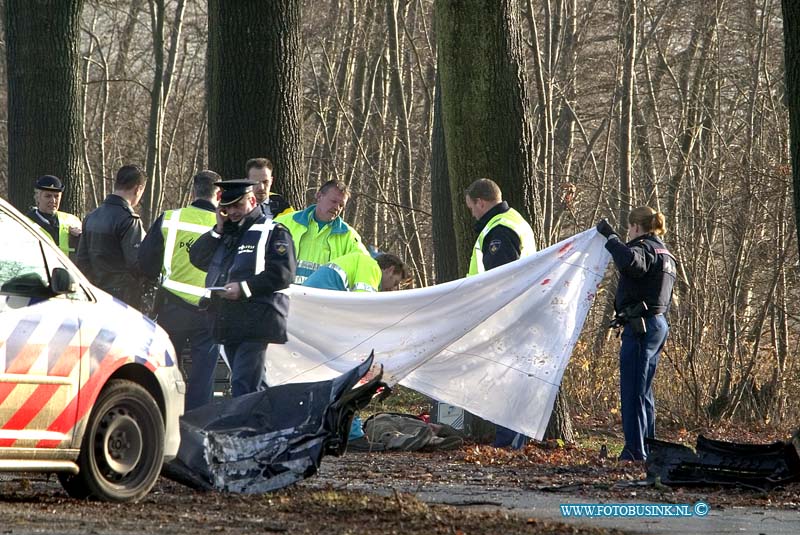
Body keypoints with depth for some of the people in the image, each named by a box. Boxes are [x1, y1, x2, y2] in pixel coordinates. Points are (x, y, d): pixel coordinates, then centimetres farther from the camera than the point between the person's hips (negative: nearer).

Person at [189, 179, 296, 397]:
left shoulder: (273, 232, -1)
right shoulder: (225, 232, 22)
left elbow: (283, 274, -12)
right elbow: (197, 258, 14)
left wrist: (245, 288, -19)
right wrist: (217, 230, 3)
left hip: (255, 321, -8)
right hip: (228, 323, 8)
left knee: (243, 384, -16)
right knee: (255, 385, 14)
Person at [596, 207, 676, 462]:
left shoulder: (645, 249, -12)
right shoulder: (663, 253, 20)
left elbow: (629, 261, -36)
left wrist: (610, 236, -26)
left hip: (640, 326, -10)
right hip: (658, 323, 10)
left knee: (632, 391, -7)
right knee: (643, 391, 16)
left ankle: (635, 450, -8)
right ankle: (648, 448, 20)